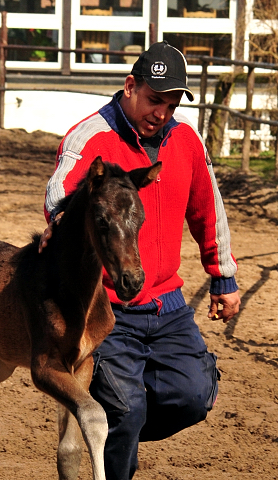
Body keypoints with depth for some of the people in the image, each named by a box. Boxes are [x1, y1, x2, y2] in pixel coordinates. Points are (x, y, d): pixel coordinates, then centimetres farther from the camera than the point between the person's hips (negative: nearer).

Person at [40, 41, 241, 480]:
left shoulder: (186, 139, 7)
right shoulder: (90, 137, -13)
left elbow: (207, 212, 20)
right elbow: (62, 187, -34)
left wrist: (224, 278, 25)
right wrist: (61, 217, -57)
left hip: (168, 305, 6)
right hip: (109, 311, -5)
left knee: (195, 395, -2)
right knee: (124, 410, -9)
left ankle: (121, 435, 25)